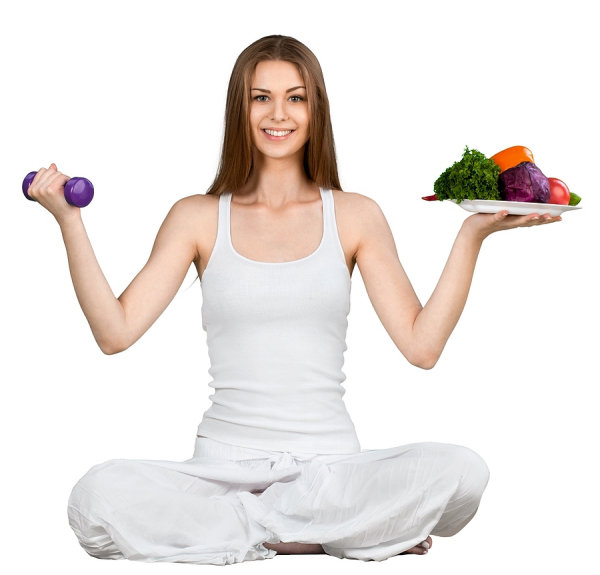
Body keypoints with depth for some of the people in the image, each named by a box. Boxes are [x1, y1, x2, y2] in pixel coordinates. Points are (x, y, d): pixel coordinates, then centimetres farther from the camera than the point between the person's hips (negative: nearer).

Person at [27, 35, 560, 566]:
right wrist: (70, 220, -6)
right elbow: (116, 331, -1)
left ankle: (251, 521, -13)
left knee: (462, 471, -29)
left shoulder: (355, 216, 7)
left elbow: (421, 343, 0)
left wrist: (472, 236, -6)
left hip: (331, 460, 0)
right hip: (225, 460, 0)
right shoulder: (198, 217, 7)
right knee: (98, 497, -29)